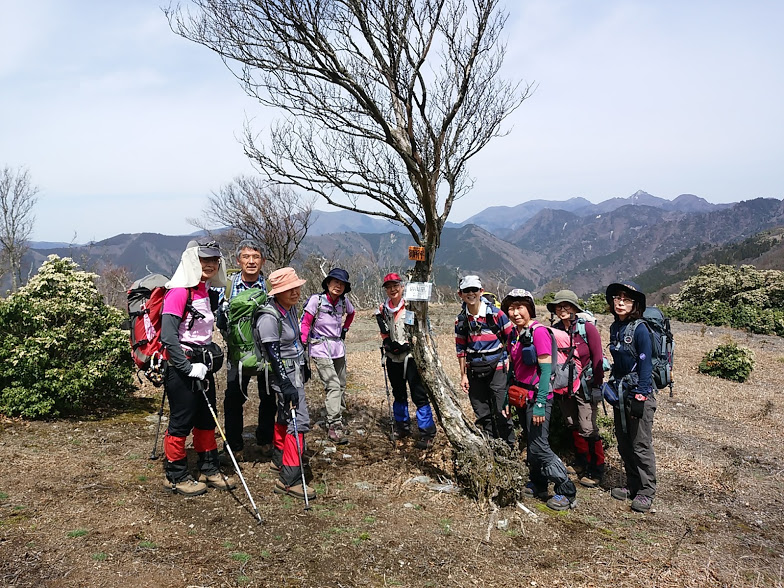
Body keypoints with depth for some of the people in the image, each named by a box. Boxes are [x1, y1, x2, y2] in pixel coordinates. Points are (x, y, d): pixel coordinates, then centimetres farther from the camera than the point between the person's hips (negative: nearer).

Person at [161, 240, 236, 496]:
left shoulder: (204, 290, 11)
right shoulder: (179, 291, -17)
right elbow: (168, 336, -23)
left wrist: (210, 357, 17)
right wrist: (188, 368, -23)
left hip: (202, 366, 9)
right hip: (182, 369, -9)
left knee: (207, 420, 16)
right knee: (181, 423, 3)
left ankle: (209, 470, 29)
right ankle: (176, 476, 19)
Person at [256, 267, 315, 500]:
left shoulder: (291, 308, 5)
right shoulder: (269, 317, -22)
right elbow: (273, 354, -23)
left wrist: (303, 365, 25)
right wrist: (286, 384, -24)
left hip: (295, 370, 9)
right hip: (283, 373, -9)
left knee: (285, 416, 20)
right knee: (299, 421, -13)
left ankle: (279, 459, 37)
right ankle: (289, 479, -8)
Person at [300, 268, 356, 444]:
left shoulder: (344, 302, 2)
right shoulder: (316, 300, -12)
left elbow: (351, 313, 25)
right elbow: (305, 323, -10)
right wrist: (303, 344, -17)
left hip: (338, 347, 6)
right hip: (320, 348, -6)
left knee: (341, 386, 12)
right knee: (333, 385, -16)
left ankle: (336, 421, 27)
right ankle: (334, 425, -13)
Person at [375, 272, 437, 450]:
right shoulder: (383, 309, 10)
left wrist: (406, 345, -19)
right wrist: (389, 343, -4)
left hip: (411, 356, -6)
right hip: (393, 358, 6)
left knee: (419, 394, -7)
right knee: (398, 394, 17)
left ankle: (427, 433, 0)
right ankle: (402, 426, 33)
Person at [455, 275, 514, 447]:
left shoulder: (495, 313, -7)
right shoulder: (461, 320, 5)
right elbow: (461, 349, 11)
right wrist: (463, 375, 9)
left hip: (496, 369, -4)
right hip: (474, 372, 4)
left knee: (500, 412, -6)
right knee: (482, 415, 11)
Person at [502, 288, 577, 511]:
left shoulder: (539, 332, -15)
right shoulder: (513, 334, 9)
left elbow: (546, 369, -18)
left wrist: (540, 403, -22)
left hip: (538, 396, -8)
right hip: (522, 397, 8)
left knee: (539, 446, -7)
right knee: (530, 443, 15)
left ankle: (567, 492, 3)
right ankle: (538, 486, 29)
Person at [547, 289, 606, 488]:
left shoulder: (587, 328, -11)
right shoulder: (554, 329, 1)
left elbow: (597, 358, -9)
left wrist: (597, 385, -11)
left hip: (585, 385, -5)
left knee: (588, 429, -6)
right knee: (573, 427, 16)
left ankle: (596, 472, 6)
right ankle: (581, 464, 32)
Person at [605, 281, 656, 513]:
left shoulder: (639, 329, -13)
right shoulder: (615, 328, 9)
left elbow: (645, 365, -16)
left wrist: (640, 397, -20)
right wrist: (611, 386, 17)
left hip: (638, 392, -7)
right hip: (620, 392, 8)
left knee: (641, 445, -1)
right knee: (624, 444, 14)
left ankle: (647, 491, 12)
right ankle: (633, 485, 27)